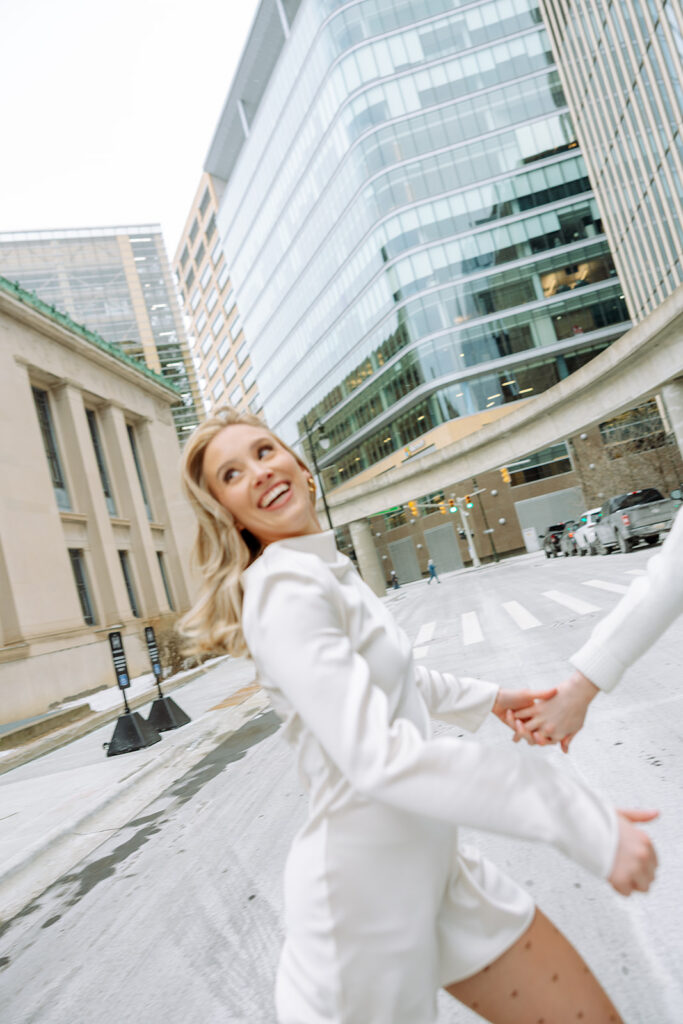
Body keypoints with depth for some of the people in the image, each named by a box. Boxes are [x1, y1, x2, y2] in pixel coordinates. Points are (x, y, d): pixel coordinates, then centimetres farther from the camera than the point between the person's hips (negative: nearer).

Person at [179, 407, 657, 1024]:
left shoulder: (329, 570, 7)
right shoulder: (282, 590, -22)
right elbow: (378, 756, -31)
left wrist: (486, 699, 23)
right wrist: (582, 821, -27)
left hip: (429, 860, 8)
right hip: (365, 885, -8)